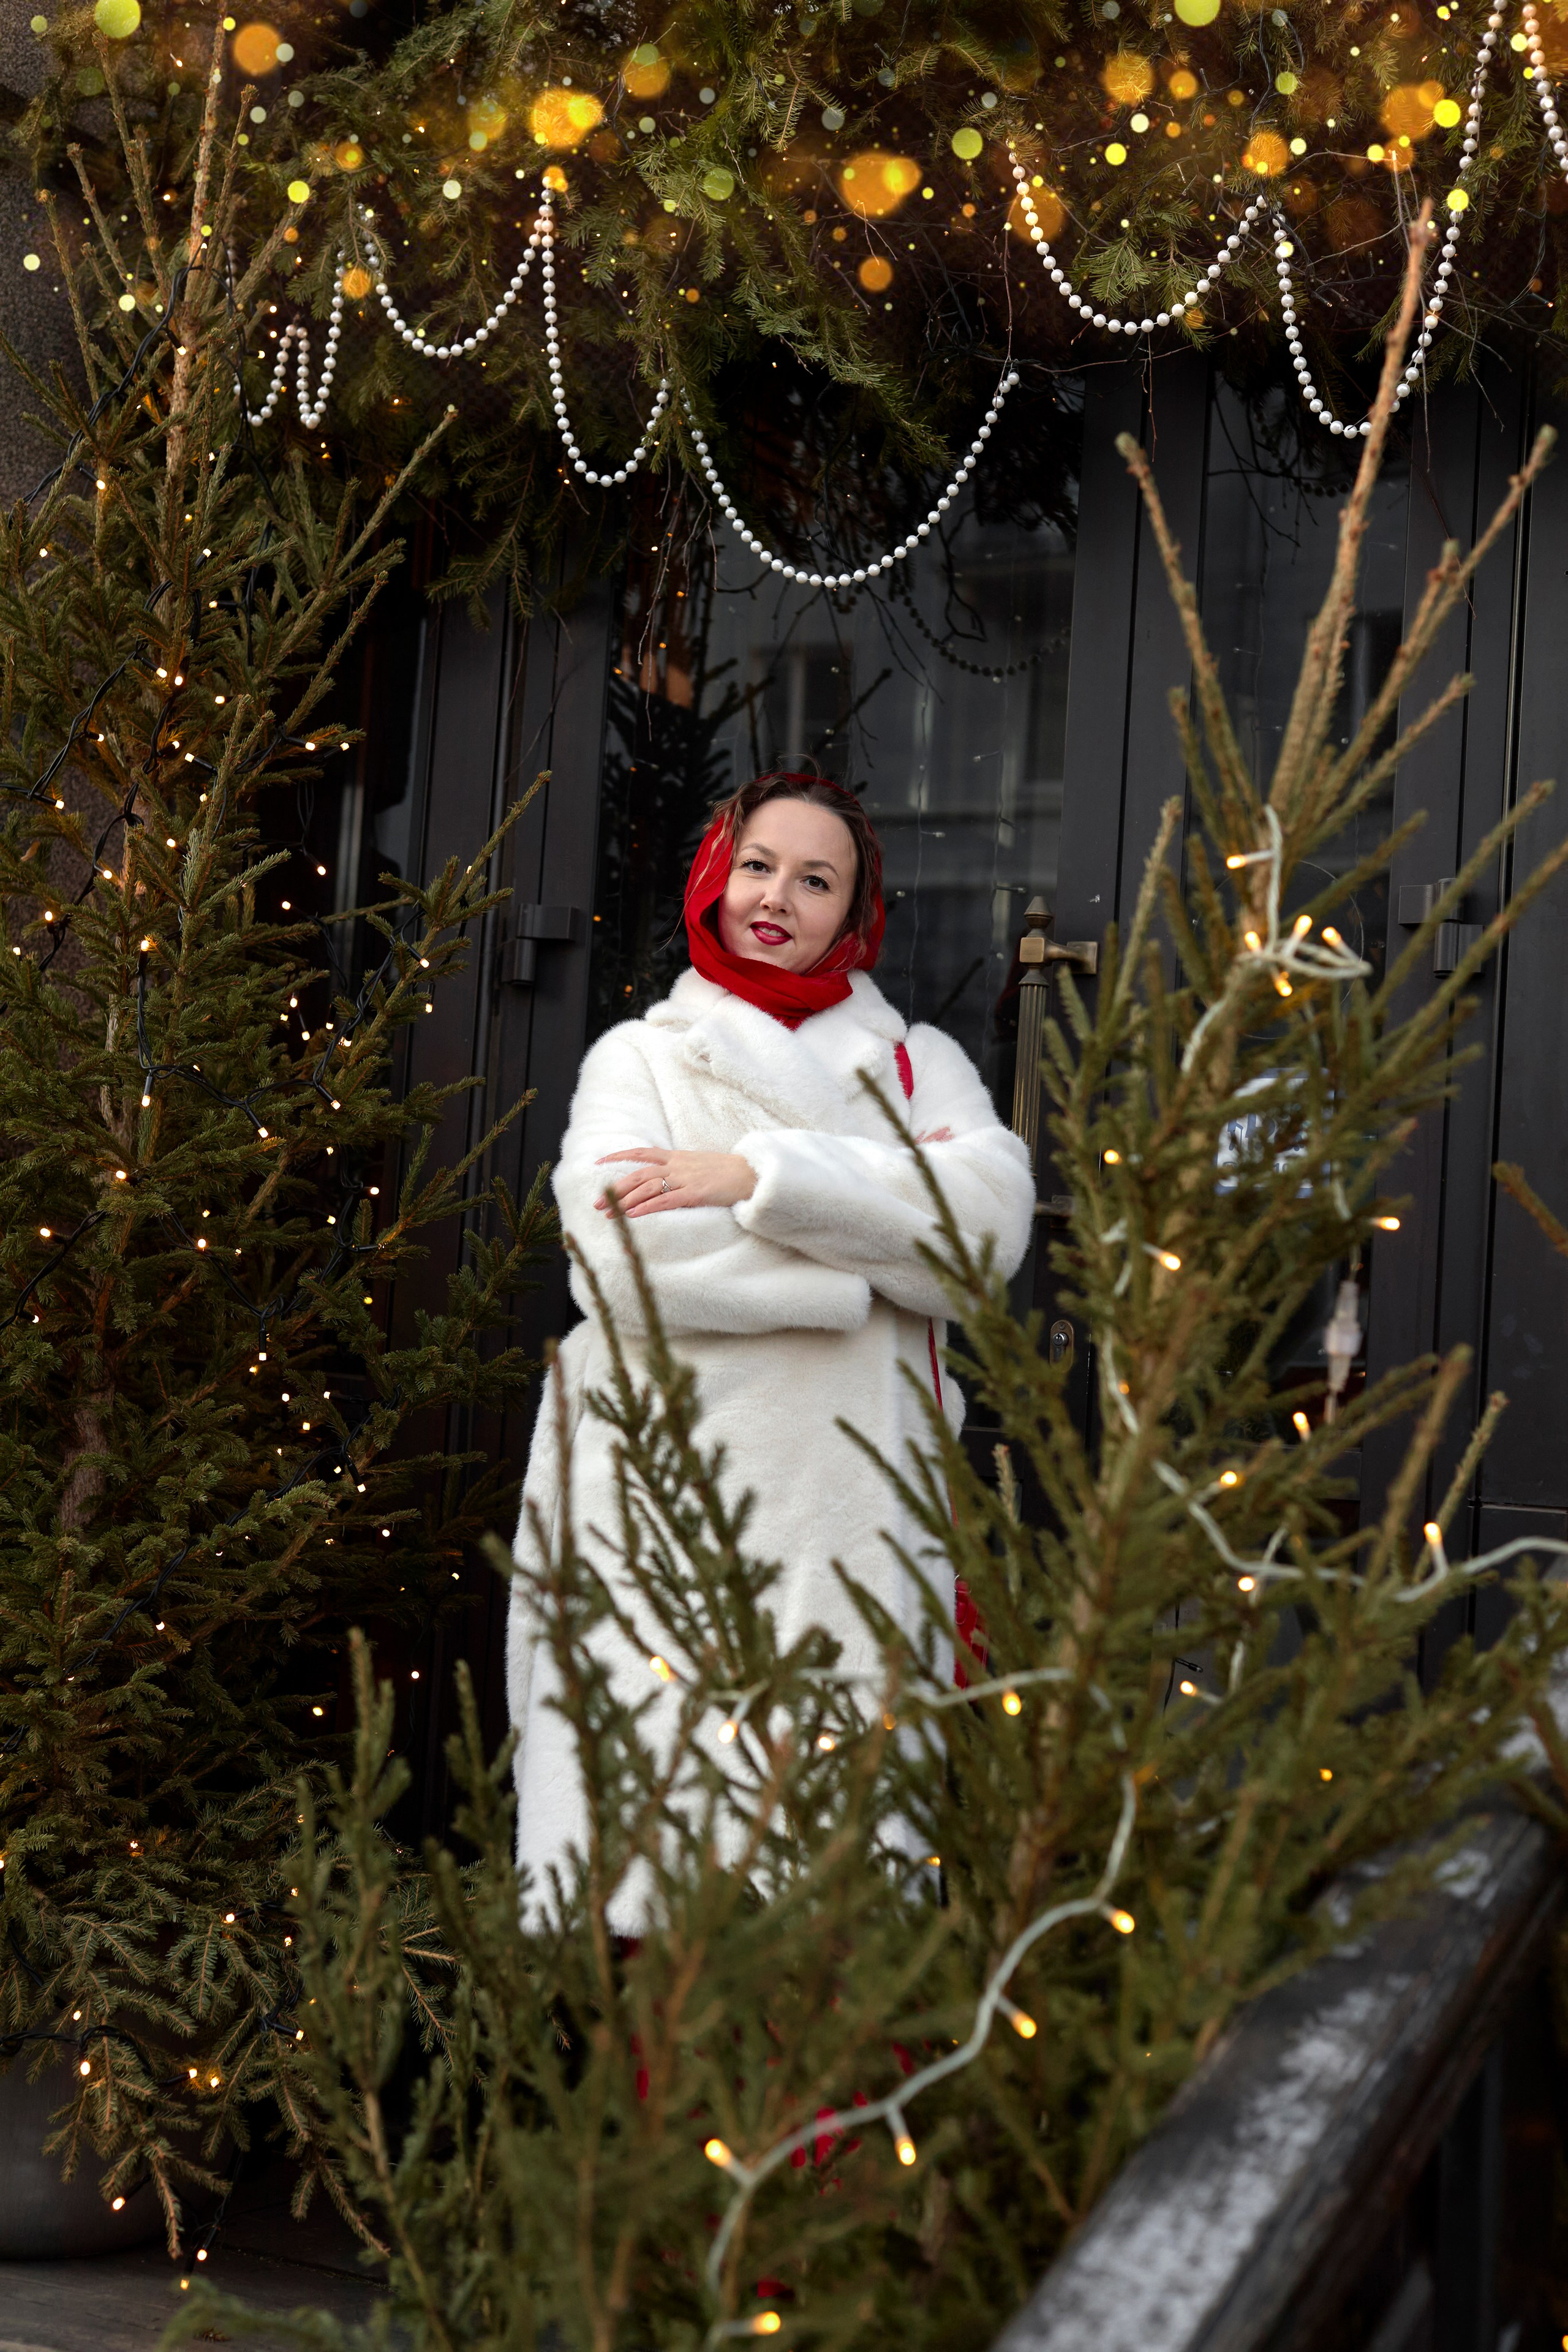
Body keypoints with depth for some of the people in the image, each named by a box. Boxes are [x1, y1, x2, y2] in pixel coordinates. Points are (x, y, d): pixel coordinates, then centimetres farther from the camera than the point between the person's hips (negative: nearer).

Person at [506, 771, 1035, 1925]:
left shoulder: (917, 1063, 19)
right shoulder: (639, 1054, 15)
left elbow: (994, 1213, -4)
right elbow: (625, 1258, -6)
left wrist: (763, 1177, -10)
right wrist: (875, 1239, -3)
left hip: (850, 1499, 1)